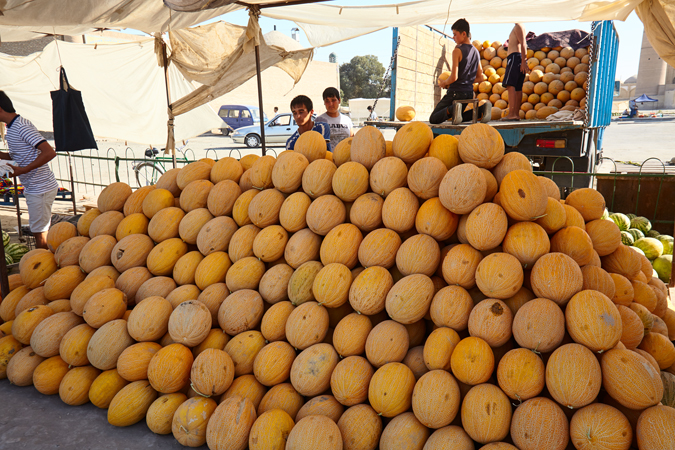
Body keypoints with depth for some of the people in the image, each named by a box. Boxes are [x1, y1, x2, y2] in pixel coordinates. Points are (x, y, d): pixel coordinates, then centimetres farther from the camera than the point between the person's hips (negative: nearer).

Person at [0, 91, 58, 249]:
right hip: (33, 188, 10)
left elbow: (49, 153, -28)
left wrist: (22, 170, -24)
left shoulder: (22, 127, -18)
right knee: (37, 230, 17)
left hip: (41, 188, -10)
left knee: (39, 232, -3)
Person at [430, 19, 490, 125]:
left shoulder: (457, 51, -12)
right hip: (469, 92, 7)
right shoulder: (476, 52, 11)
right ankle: (482, 110, 1)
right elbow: (479, 78, 14)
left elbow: (454, 77, -19)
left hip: (455, 92, -7)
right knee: (460, 117, 28)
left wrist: (444, 83, 0)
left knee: (433, 119, -1)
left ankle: (451, 109, -30)